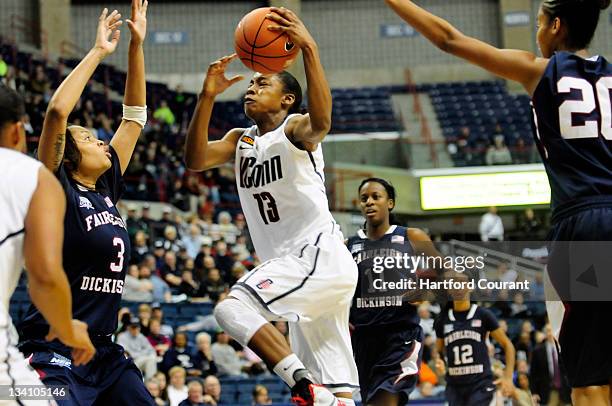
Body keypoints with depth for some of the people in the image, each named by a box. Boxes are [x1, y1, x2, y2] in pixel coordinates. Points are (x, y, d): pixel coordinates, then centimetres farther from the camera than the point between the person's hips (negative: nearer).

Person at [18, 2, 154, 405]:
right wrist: (98, 52, -13)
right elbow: (57, 112, -20)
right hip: (55, 353, -8)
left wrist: (137, 46, 12)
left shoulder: (106, 191, 12)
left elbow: (134, 115, 17)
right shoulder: (58, 192, -7)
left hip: (104, 352, 8)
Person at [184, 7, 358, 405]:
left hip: (320, 256, -8)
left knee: (234, 308, -24)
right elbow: (195, 160, 1)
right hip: (293, 262, 8)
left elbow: (321, 122, -29)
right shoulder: (241, 141, 17)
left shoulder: (295, 129, -5)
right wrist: (208, 96, -9)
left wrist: (309, 49, -39)